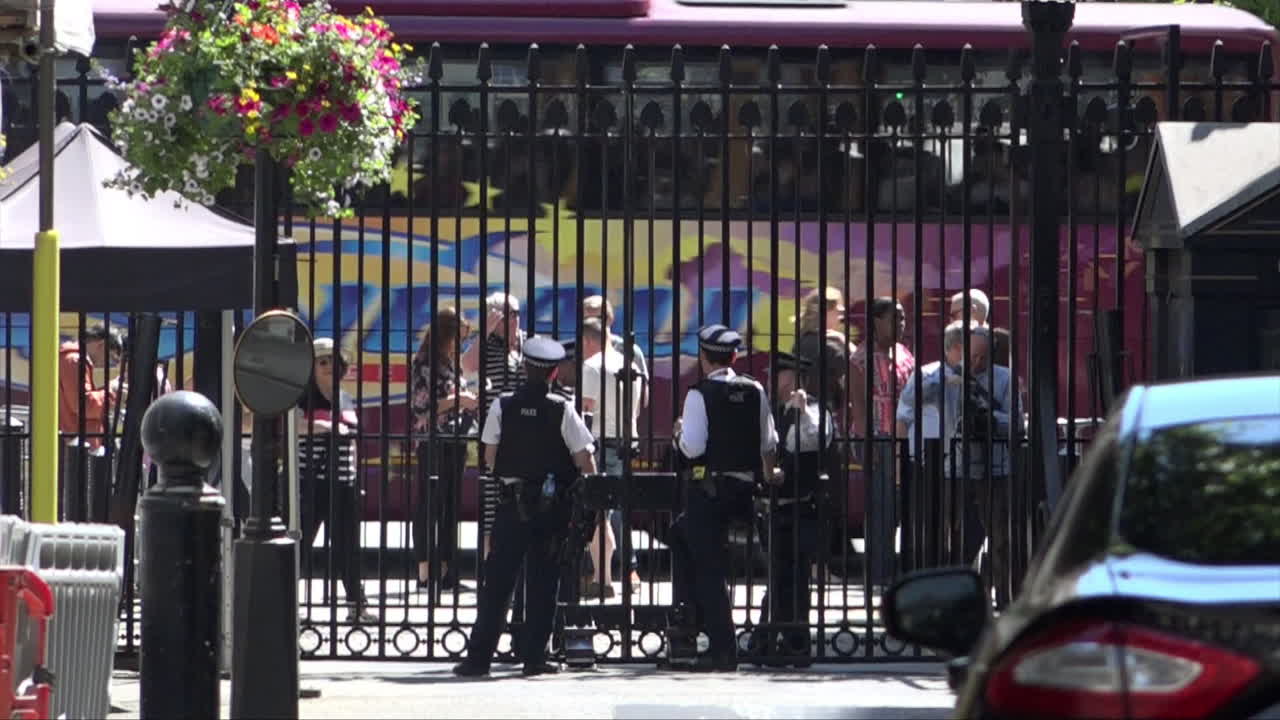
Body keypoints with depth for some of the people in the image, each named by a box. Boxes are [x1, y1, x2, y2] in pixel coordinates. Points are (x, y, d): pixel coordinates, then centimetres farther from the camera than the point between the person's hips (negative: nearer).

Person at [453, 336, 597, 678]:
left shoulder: (502, 406, -3)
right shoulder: (562, 410, -7)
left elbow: (490, 459, 1)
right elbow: (586, 462, -8)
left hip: (512, 504, 1)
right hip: (552, 507, -1)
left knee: (497, 582, 4)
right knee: (543, 582, 7)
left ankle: (479, 657, 2)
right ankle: (534, 657, 6)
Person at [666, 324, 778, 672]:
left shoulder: (700, 394, -12)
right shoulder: (755, 392, 4)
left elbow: (692, 447, -16)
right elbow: (769, 443, 8)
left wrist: (680, 432, 3)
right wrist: (768, 475, 26)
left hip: (710, 489, -6)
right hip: (745, 487, 6)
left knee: (710, 567, 0)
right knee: (682, 532, 28)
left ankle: (723, 650, -3)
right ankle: (691, 611, 25)